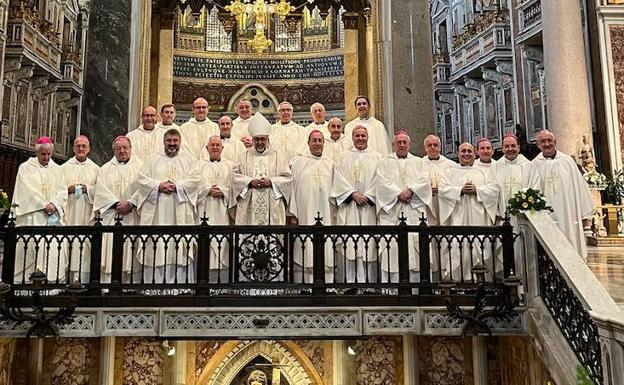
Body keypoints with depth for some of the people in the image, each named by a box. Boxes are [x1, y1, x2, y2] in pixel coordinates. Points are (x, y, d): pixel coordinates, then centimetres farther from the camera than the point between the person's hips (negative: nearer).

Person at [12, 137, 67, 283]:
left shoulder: (56, 169, 15)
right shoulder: (26, 167, 5)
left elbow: (63, 190, 8)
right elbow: (28, 190, -5)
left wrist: (54, 204, -9)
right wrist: (44, 205, -13)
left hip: (53, 216, 3)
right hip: (32, 216, -3)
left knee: (54, 248, -4)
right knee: (31, 247, -8)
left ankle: (53, 280, -2)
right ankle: (27, 280, -3)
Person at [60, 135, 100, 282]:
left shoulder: (95, 168, 10)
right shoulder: (64, 167, 12)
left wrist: (87, 189, -11)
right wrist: (68, 189, -10)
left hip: (86, 214, -1)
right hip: (68, 213, 1)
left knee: (84, 247, -5)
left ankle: (82, 279, -2)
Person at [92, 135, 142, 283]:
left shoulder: (140, 166, 11)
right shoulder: (105, 169, 17)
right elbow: (101, 190, 3)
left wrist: (130, 203, -15)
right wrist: (117, 203, -11)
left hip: (132, 217, -1)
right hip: (111, 217, 1)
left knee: (129, 251, -4)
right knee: (110, 252, -4)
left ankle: (128, 281, 0)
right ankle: (107, 282, -2)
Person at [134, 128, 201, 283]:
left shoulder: (189, 160, 14)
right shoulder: (152, 160, 18)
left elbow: (194, 180, 0)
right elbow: (142, 179, 6)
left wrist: (176, 186, -13)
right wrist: (159, 185, -10)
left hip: (180, 211, -1)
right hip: (156, 211, 1)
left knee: (180, 246, -6)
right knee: (155, 245, -5)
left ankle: (180, 280, -3)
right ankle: (154, 279, 0)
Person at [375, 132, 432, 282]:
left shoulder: (418, 162, 20)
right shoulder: (385, 162, 14)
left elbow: (424, 180, 5)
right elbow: (381, 182, 0)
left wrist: (411, 190, -12)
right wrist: (399, 194, -11)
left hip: (414, 210, 2)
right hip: (391, 210, -1)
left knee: (416, 241, -8)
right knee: (392, 245, -11)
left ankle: (414, 280, -3)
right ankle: (393, 280, -8)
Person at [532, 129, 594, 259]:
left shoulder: (567, 160, 5)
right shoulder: (534, 165, 2)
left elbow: (580, 186, 6)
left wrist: (585, 214, 4)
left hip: (570, 216, 1)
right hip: (547, 218, -1)